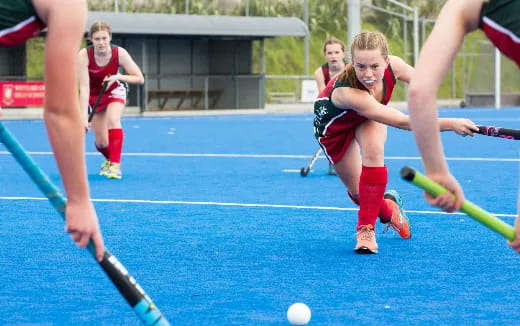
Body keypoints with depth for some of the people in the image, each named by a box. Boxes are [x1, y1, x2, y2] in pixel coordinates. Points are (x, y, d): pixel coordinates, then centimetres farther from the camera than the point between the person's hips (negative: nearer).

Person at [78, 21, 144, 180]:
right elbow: (84, 88, -32)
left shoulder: (119, 53, -27)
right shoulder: (84, 55, -30)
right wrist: (84, 117, -38)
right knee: (101, 142, 0)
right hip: (94, 95, 1)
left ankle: (115, 164, -26)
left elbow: (139, 78, -19)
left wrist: (118, 77, -34)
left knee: (112, 119, -33)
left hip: (115, 91, -1)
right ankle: (109, 158, 37)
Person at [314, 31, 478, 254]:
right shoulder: (346, 91, -48)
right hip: (334, 125, -3)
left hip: (369, 116, 3)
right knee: (359, 193, 2)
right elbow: (402, 122, -51)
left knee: (373, 151, -29)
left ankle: (366, 228, -17)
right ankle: (387, 208, 38)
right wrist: (450, 124, -55)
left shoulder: (392, 66, -33)